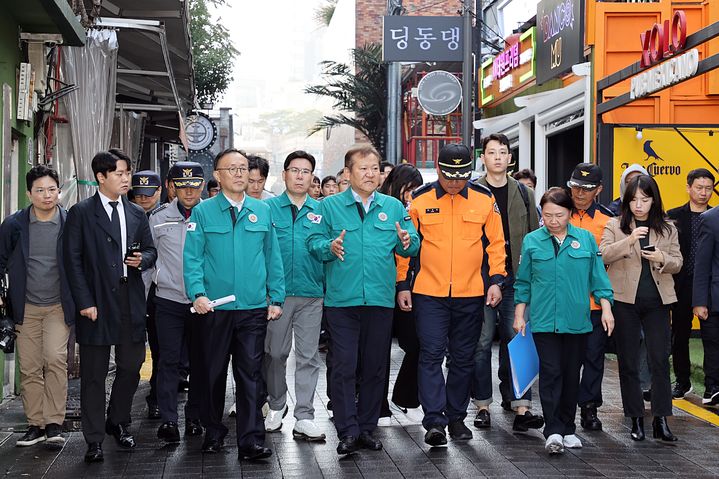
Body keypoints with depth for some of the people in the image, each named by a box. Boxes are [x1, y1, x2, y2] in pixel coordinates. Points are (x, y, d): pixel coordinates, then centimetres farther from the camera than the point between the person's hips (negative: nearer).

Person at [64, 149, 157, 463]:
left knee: (131, 367, 11)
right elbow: (73, 260, -6)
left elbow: (150, 251, 20)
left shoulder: (137, 214, 12)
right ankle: (94, 440, 8)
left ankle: (118, 422, 33)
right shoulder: (81, 213, -3)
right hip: (97, 303, -5)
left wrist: (142, 259, -5)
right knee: (94, 373, 2)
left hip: (131, 301, 5)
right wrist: (84, 302, -13)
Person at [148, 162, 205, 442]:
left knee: (200, 361, 8)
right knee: (170, 360, -3)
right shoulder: (159, 218, 3)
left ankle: (195, 417, 18)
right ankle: (168, 420, 0)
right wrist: (159, 278, -1)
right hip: (169, 300, 0)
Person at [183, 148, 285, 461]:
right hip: (214, 308, -1)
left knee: (251, 375, -2)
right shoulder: (203, 212, 1)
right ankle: (213, 433, 25)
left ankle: (251, 441, 0)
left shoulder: (262, 211, 8)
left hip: (253, 308, 1)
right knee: (213, 373, 10)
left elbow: (272, 257, 10)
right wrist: (198, 293, -16)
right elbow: (192, 258, -3)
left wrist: (276, 298, 6)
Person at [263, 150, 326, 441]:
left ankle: (304, 418, 6)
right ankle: (276, 406, 27)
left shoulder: (321, 211, 9)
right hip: (276, 292, -1)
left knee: (308, 357, 2)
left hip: (312, 294, 1)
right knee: (275, 353, 9)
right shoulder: (267, 208, 4)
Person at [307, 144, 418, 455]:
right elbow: (314, 242, -1)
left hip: (381, 299, 3)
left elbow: (412, 245, 9)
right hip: (342, 300, -3)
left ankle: (367, 427, 20)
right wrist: (330, 247, -21)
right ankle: (347, 431, 0)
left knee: (375, 367, 9)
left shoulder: (393, 207, 11)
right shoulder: (330, 206, 4)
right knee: (344, 367, -5)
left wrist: (407, 242, -14)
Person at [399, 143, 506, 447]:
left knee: (463, 358, 10)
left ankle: (456, 417, 21)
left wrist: (496, 280, -1)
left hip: (470, 294, 2)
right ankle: (434, 421, -9)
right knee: (431, 355, -8)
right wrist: (403, 285, 1)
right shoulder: (419, 199, -1)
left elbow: (496, 242, 8)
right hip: (428, 293, -2)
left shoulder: (484, 198, 2)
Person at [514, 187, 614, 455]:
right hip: (544, 320, -1)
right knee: (550, 372, -8)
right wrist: (519, 314, 7)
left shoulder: (585, 239, 4)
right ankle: (553, 431, -9)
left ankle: (567, 428, 19)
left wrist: (606, 308, 3)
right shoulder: (532, 241, 3)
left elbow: (598, 277, 9)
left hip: (577, 320, 2)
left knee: (572, 375, 8)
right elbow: (523, 282, 9)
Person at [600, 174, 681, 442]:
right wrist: (629, 240, -23)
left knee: (660, 360, -4)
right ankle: (636, 419, 14)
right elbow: (603, 255, -10)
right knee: (628, 362, 5)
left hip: (657, 301, 1)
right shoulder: (615, 226, 3)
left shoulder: (667, 228, 9)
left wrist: (662, 259, -11)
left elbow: (677, 263, 11)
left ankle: (661, 420, 2)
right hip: (625, 300, -1)